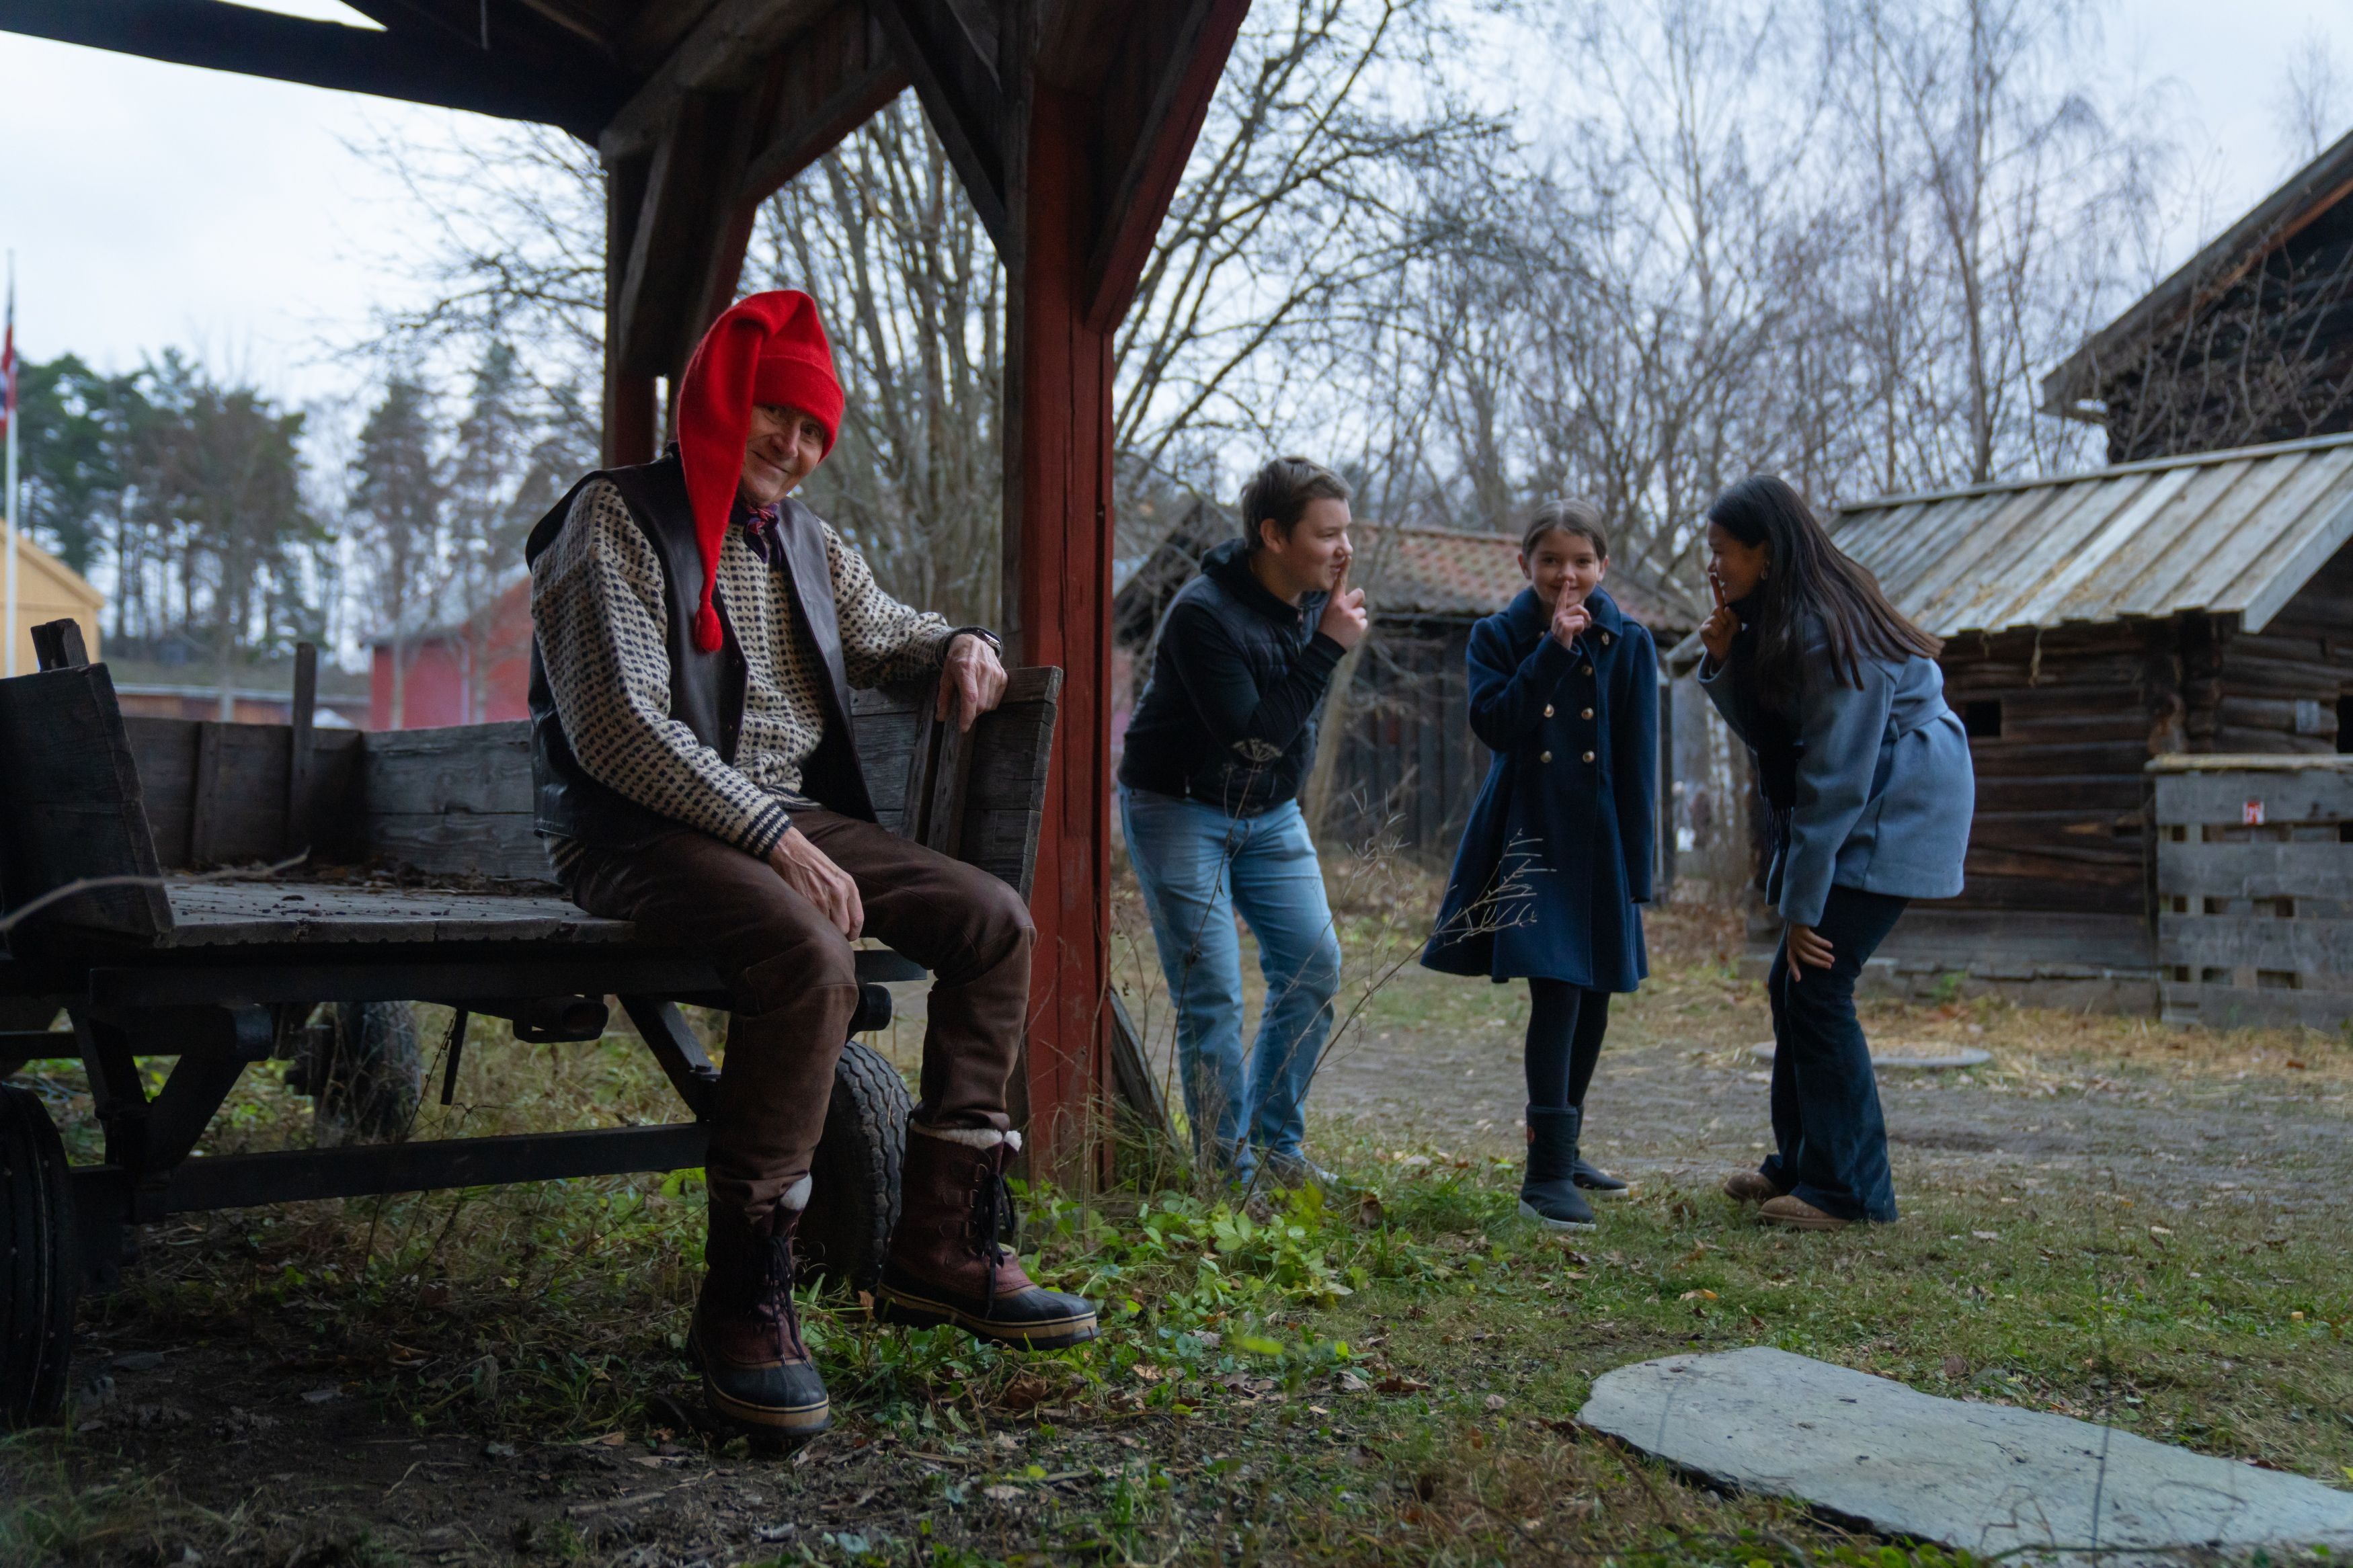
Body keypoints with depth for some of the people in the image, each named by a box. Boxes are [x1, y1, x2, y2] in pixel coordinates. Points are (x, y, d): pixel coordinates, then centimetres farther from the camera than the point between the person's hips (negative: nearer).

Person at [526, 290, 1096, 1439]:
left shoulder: (806, 544, 16)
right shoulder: (616, 518, -7)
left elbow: (878, 632, 35)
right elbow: (616, 726, -18)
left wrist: (958, 645, 10)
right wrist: (772, 835, -25)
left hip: (790, 818, 8)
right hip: (642, 833, -8)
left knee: (993, 922, -9)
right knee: (811, 959, -36)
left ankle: (938, 1245, -6)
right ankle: (742, 1295, -25)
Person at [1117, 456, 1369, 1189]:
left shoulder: (1313, 598, -1)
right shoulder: (1203, 614, -25)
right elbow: (1254, 734, -30)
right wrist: (1328, 647, -28)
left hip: (1269, 813, 8)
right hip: (1180, 809, -7)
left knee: (1314, 967, 5)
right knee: (1211, 995, -7)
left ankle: (1276, 1145, 19)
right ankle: (1230, 1174, 4)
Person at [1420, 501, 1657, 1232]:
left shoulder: (1628, 644, 3)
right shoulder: (1499, 635, 1)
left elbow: (1638, 764, 1)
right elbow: (1494, 723, -15)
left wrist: (1636, 869, -1)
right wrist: (1552, 649, -18)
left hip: (1598, 842, 3)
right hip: (1528, 836, -3)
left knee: (1591, 997, 12)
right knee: (1556, 992, -15)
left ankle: (1563, 1150, 30)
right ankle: (1545, 1176, -11)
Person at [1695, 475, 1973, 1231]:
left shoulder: (1826, 630, -22)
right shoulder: (1776, 619, 8)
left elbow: (1833, 778, -21)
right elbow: (1767, 736, 8)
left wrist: (1802, 904, -18)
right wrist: (1724, 664, -8)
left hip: (1895, 810, -10)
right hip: (1853, 811, 10)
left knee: (1817, 985, -13)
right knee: (1790, 985, 9)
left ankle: (1849, 1187, -4)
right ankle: (1800, 1162, 20)